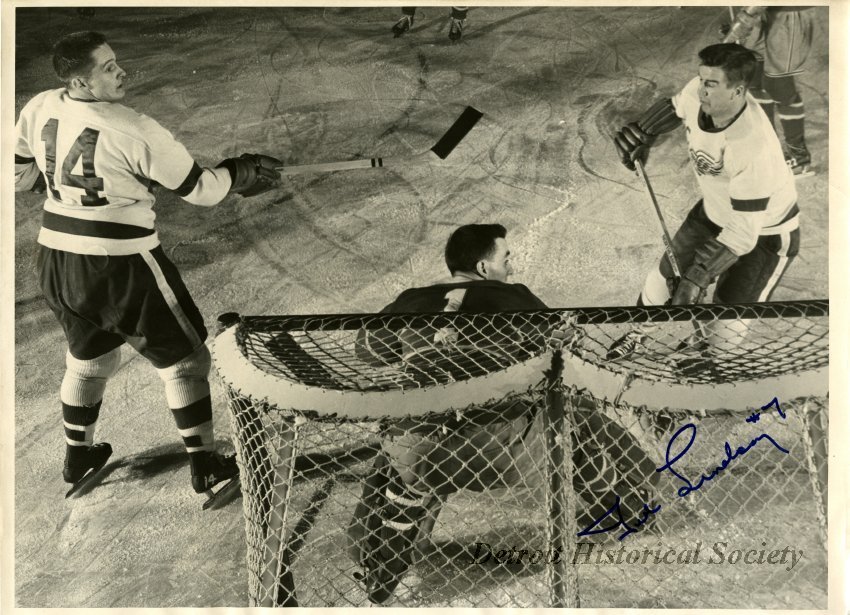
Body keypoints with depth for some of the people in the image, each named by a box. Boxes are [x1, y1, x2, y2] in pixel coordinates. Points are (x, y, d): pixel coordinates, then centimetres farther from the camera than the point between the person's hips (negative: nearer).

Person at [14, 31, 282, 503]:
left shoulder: (38, 109, -1)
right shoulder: (134, 131, -19)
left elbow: (21, 176, 11)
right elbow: (198, 189, -11)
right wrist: (243, 173, 7)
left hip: (55, 257, 7)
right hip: (121, 264, -7)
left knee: (88, 355, 28)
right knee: (182, 358, 10)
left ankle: (78, 457, 42)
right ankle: (204, 467, 19)